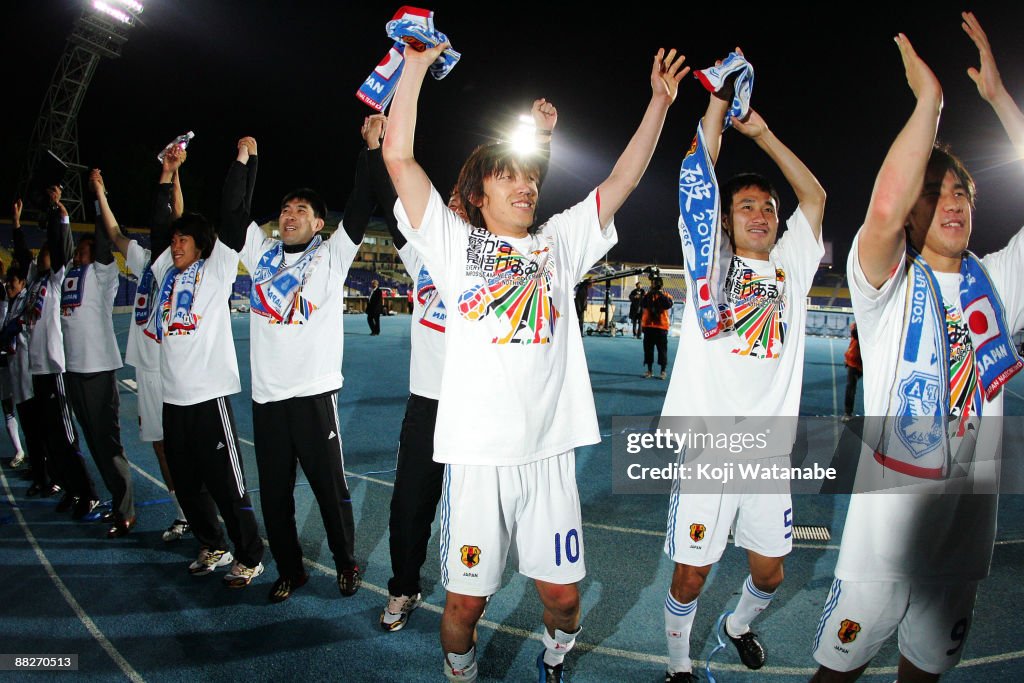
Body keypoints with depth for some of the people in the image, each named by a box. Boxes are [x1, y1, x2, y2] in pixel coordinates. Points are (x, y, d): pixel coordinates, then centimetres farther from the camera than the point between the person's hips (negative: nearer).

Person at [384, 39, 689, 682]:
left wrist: (661, 101, 12)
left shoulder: (559, 243, 15)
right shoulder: (455, 242, 6)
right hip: (476, 453, -2)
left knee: (563, 593, 11)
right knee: (465, 599, 5)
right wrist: (417, 64, 1)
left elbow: (623, 177, 15)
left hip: (550, 450, 3)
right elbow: (398, 157, 0)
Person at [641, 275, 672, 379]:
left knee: (662, 349, -1)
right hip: (648, 326, 3)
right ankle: (649, 370, 15)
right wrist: (650, 294, -17)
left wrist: (661, 294, -21)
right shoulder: (648, 295, 8)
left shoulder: (666, 295, 2)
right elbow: (643, 305, -8)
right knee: (648, 349, 6)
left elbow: (669, 305, -16)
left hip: (661, 326, -3)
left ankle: (663, 372, 5)